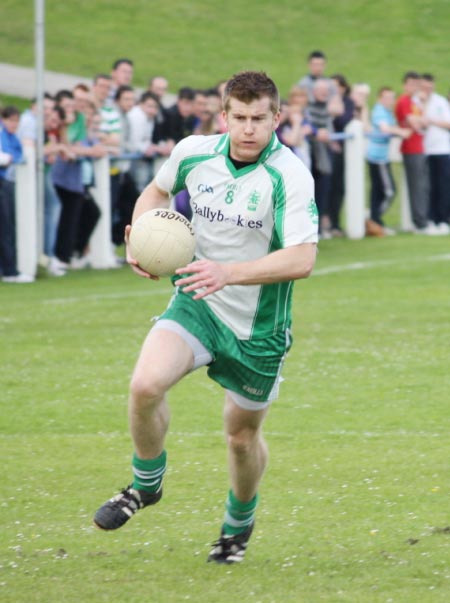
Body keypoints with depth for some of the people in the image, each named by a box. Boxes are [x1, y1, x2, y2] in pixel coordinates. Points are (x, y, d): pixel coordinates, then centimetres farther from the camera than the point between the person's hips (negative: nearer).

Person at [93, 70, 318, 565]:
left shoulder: (289, 175, -20)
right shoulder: (194, 153, -6)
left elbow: (302, 259, -28)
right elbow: (157, 190, 17)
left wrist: (229, 273, -38)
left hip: (258, 326, -2)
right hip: (197, 303, 2)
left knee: (242, 435, 10)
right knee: (145, 384, -23)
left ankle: (239, 522, 42)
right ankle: (146, 483, 5)